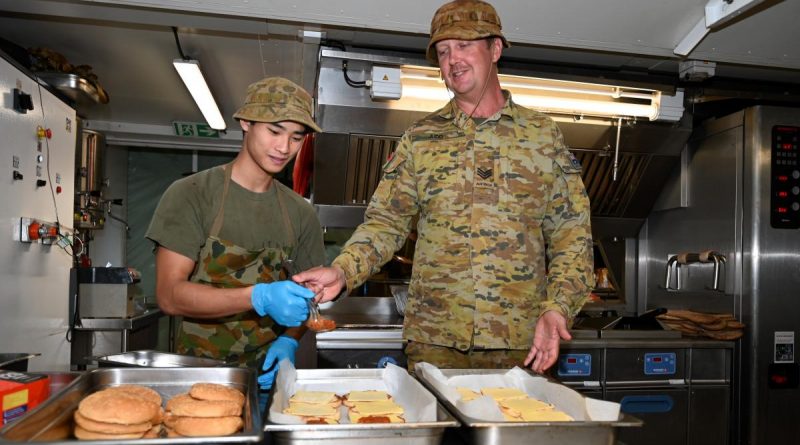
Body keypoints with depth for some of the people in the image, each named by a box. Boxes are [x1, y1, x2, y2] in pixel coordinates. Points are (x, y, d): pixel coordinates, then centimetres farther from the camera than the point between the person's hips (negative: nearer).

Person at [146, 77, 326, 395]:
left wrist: (289, 341, -7)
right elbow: (170, 295, -12)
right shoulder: (190, 194, -5)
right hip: (198, 370, -2)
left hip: (267, 374, 3)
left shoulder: (301, 213, 6)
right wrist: (260, 297, -24)